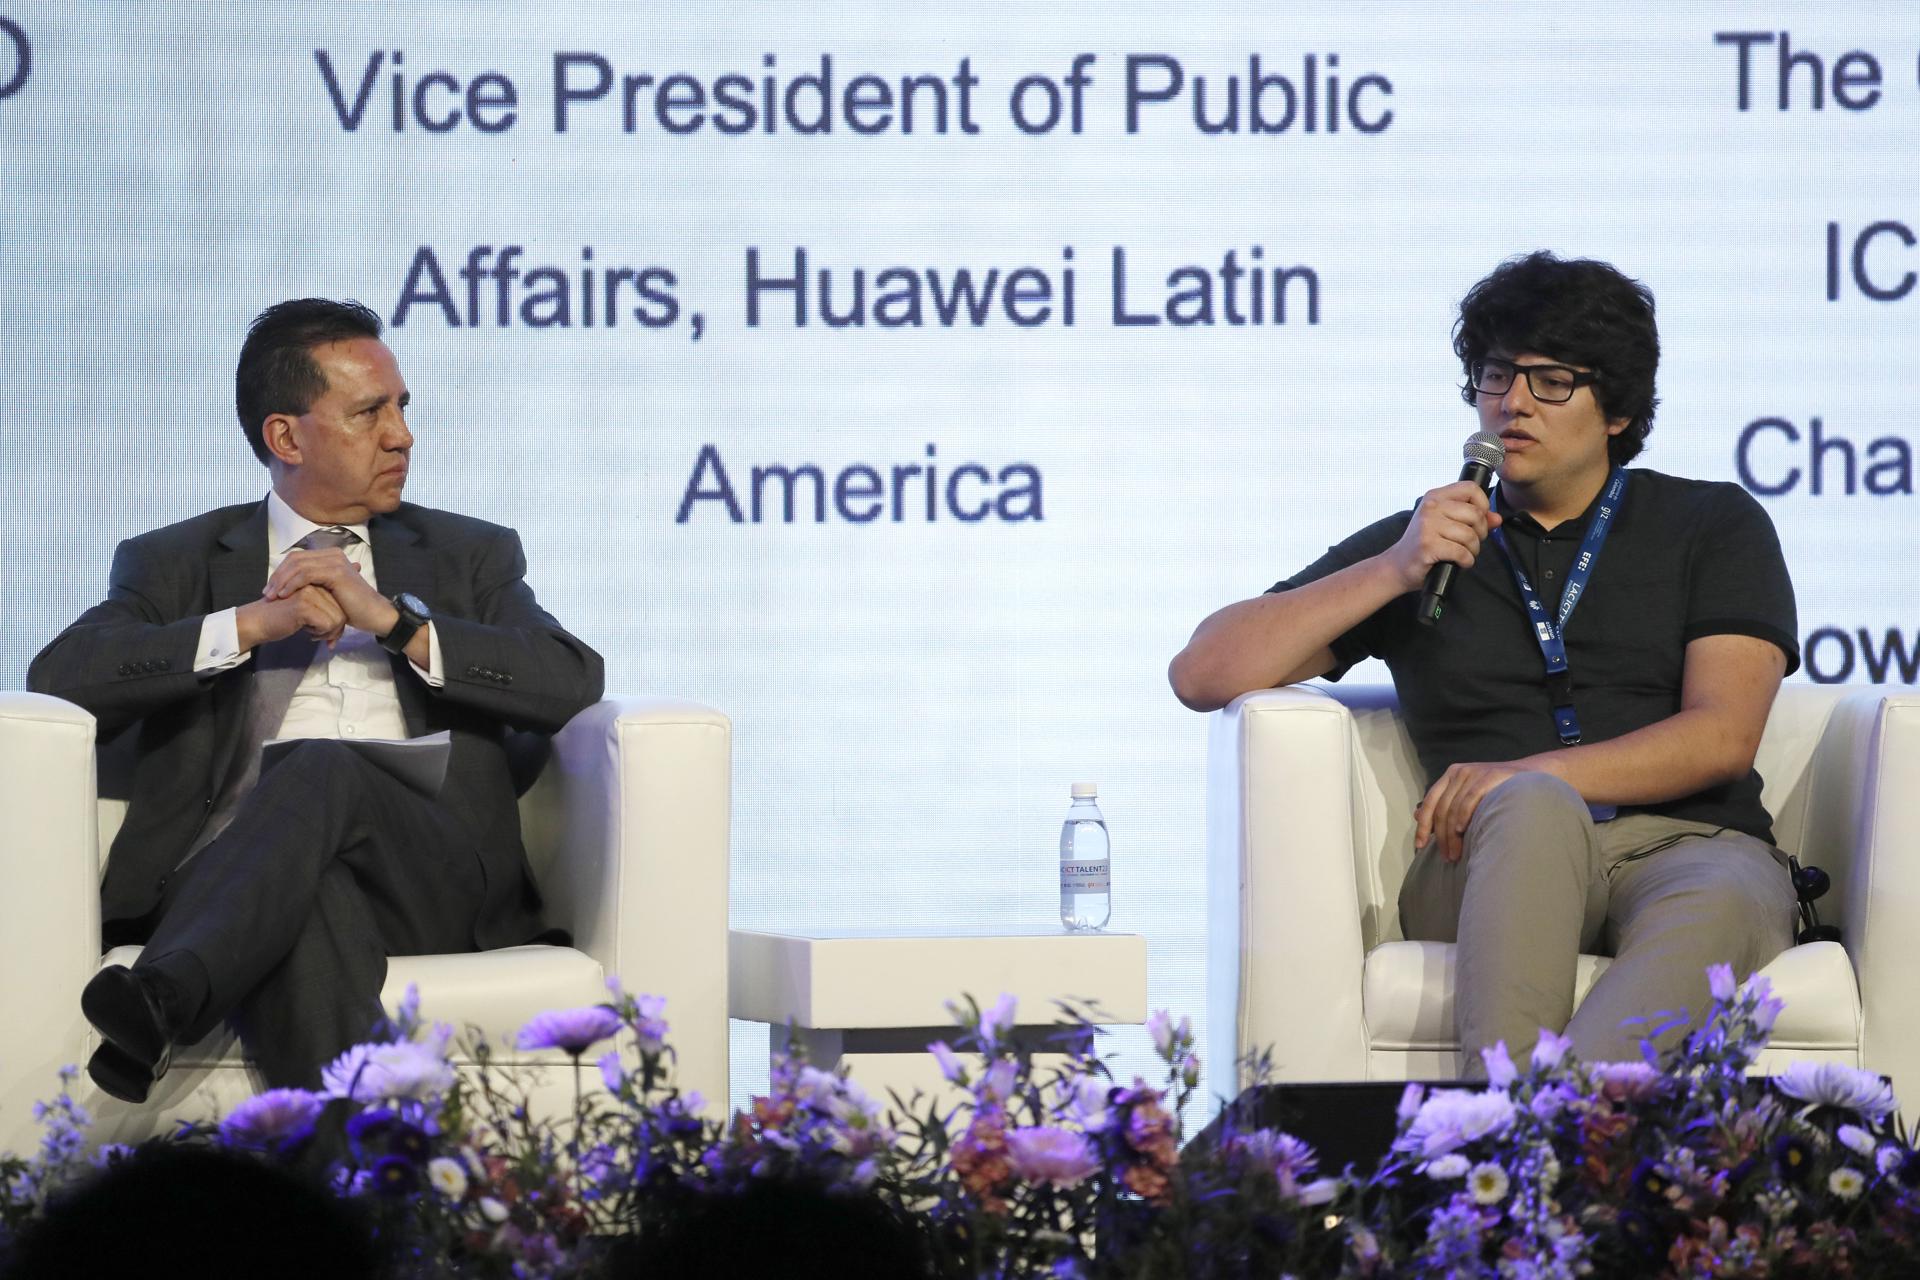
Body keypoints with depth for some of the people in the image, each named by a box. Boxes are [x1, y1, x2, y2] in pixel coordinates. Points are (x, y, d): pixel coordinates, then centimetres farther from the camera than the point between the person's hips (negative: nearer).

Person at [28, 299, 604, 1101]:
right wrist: (253, 623, -4)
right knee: (314, 897, -40)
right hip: (242, 879, -1)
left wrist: (392, 619, -2)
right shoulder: (172, 565, 24)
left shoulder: (470, 558, 26)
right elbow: (60, 677, 4)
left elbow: (575, 682, 7)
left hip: (433, 880, 1)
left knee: (324, 768, -35)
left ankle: (165, 997, -55)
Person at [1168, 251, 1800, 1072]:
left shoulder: (1714, 527, 19)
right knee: (1532, 807, -38)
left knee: (1720, 901, -39)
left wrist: (1535, 773, -13)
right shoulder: (1419, 546, 23)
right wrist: (1392, 573, 1)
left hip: (1687, 843, 0)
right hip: (1505, 859, 0)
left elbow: (1723, 735, 3)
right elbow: (1202, 675, 13)